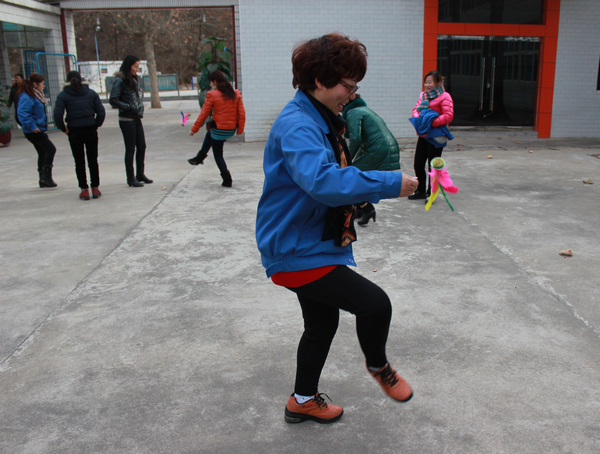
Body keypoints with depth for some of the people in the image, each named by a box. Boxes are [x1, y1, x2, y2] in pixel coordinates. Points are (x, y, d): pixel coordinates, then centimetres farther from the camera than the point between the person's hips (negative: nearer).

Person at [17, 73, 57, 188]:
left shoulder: (35, 95, 16)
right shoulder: (27, 97, -15)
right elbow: (22, 113, -25)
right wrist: (32, 126, -27)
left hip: (39, 130, 10)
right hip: (33, 131, -10)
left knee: (43, 153, 13)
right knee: (50, 148, -15)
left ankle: (43, 180, 19)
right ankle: (46, 175, -16)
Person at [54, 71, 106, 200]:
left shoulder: (63, 95, -2)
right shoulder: (91, 93, 4)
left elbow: (58, 115, -11)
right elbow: (101, 112, -2)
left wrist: (64, 129, 2)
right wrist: (96, 125, 8)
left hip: (74, 132, -1)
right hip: (91, 130, 1)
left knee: (79, 162, 9)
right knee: (93, 160, 11)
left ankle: (84, 190, 9)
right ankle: (95, 188, 13)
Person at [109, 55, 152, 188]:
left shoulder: (133, 80, 13)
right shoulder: (120, 81, -11)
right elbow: (113, 100, -16)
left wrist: (140, 109, 11)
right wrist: (129, 107, -17)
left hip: (136, 118, 8)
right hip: (127, 120, -8)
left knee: (142, 147, 10)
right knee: (130, 149, -2)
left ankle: (140, 174, 22)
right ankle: (130, 178, 6)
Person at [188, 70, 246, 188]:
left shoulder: (212, 95, -12)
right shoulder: (236, 94, 1)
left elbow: (204, 114, -8)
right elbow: (242, 113, 0)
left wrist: (194, 129, 2)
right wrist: (240, 129, 9)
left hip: (219, 129, -6)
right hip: (231, 130, 6)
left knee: (218, 155, 13)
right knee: (210, 134, 35)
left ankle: (227, 180, 13)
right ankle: (200, 158, 44)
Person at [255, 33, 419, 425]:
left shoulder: (323, 120, 10)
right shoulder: (297, 125, -23)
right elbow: (322, 180, -40)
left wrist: (365, 193, 5)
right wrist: (390, 184, -35)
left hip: (311, 244, 11)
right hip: (296, 250, -11)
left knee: (323, 324, 22)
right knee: (375, 304, -12)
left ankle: (303, 400, 42)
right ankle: (378, 366, 20)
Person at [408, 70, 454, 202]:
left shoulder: (444, 97, -9)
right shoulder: (423, 95, 11)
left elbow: (448, 116, -18)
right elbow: (416, 109, 14)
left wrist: (431, 123, -25)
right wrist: (417, 118, -9)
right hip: (423, 135, 6)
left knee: (433, 166, 1)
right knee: (418, 164, 8)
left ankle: (431, 193, 13)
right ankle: (420, 191, 24)